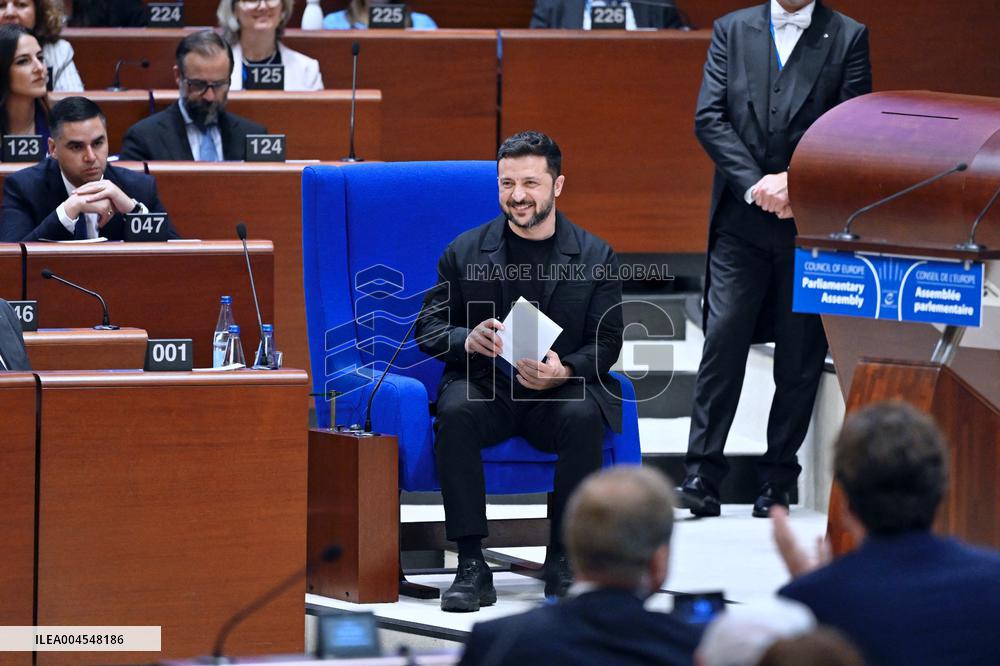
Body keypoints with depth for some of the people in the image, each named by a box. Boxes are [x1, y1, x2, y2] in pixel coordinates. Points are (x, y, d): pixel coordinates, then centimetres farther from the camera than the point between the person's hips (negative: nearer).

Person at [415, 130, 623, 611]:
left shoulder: (595, 257, 5)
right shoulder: (464, 252, 6)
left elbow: (607, 341, 2)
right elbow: (428, 327, 7)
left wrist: (565, 371, -20)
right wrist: (467, 339, -17)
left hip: (560, 390, 0)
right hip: (484, 385, 1)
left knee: (584, 417, -35)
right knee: (455, 412, -34)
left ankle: (563, 562, -20)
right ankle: (471, 567, -30)